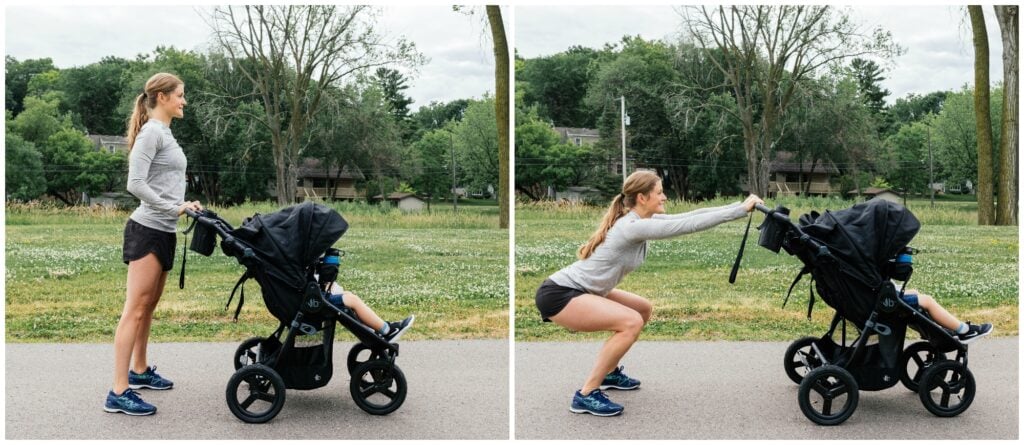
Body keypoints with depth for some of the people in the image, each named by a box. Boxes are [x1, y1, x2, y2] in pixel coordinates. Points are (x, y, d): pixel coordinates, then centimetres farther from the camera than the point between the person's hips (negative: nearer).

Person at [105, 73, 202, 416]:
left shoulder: (165, 133, 18)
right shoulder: (152, 132, -11)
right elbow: (136, 184, -19)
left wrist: (185, 205, 6)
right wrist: (174, 208, -16)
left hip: (163, 232, 10)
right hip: (147, 231, -10)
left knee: (148, 307, 18)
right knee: (135, 309, -10)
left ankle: (140, 371, 30)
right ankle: (118, 393, -8)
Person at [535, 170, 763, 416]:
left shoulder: (638, 220, 6)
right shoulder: (634, 226, -22)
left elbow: (687, 216, 5)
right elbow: (689, 225, -24)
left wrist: (741, 204, 2)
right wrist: (741, 209, -19)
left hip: (578, 290, 11)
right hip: (557, 294, -11)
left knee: (643, 309, 19)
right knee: (631, 322, -25)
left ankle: (608, 372, 29)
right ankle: (586, 395, -16)